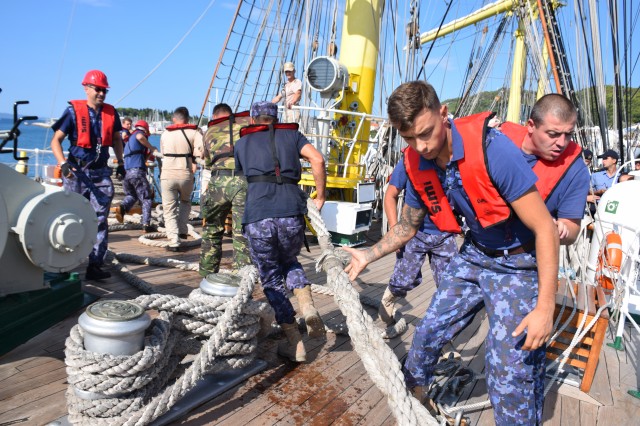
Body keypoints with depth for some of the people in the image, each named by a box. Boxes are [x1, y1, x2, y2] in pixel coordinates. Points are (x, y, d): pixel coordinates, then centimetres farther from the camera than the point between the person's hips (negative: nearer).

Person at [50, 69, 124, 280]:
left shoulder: (111, 112, 5)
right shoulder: (74, 111, -6)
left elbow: (116, 139, 21)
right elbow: (56, 140, -5)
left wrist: (120, 162, 14)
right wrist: (63, 163, -20)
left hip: (101, 172, 3)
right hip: (77, 172, -3)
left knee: (100, 220, 0)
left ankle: (95, 265, 6)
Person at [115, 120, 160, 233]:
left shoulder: (129, 140, 30)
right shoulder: (139, 133, 6)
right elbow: (140, 137, -22)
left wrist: (149, 152, 32)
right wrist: (152, 148, -13)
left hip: (127, 172, 7)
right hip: (137, 172, -7)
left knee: (131, 195, 22)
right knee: (146, 199, 0)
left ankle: (122, 207, -9)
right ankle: (146, 225, -4)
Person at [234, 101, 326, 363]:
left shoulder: (241, 143, 23)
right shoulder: (291, 134, 20)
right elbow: (318, 159, 2)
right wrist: (320, 197, 10)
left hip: (257, 217, -1)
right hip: (291, 213, 1)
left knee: (272, 280, 14)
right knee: (290, 262, 29)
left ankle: (296, 345, 16)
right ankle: (308, 308, 5)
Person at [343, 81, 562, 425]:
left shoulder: (492, 148, -29)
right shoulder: (418, 165, -9)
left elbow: (545, 229, -24)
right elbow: (407, 227, 10)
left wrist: (545, 308, -23)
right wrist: (367, 256, 6)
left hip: (519, 263, -5)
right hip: (474, 254, 6)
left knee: (510, 370, -9)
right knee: (429, 332, 11)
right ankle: (410, 394, 37)